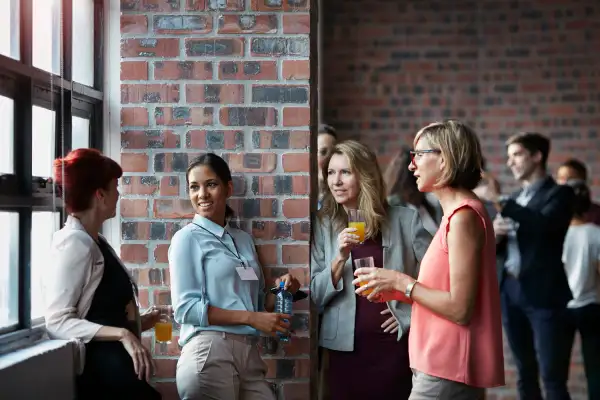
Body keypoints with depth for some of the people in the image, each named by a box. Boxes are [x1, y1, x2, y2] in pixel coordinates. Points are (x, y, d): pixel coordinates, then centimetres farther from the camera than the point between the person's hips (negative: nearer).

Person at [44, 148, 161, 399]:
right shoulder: (75, 243, -14)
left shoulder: (95, 243, 11)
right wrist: (122, 334, -25)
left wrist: (137, 322, 16)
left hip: (117, 368, 9)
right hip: (99, 371, -9)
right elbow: (57, 322, -20)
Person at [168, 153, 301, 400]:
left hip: (249, 352, 6)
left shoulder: (244, 239, 15)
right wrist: (251, 318, -13)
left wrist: (280, 290, 0)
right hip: (209, 351, -6)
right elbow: (185, 308, -10)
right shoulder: (188, 237, -2)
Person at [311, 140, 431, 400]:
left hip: (395, 344, -1)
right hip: (345, 347, 1)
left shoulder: (404, 219, -1)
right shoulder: (323, 225, 3)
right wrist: (340, 258, -14)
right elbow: (315, 295, -1)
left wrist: (412, 314, -2)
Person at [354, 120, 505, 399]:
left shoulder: (463, 215, -16)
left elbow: (459, 309, -20)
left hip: (447, 374, -9)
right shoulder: (457, 213, 14)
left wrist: (401, 282, -12)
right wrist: (394, 291, 6)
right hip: (441, 366, 9)